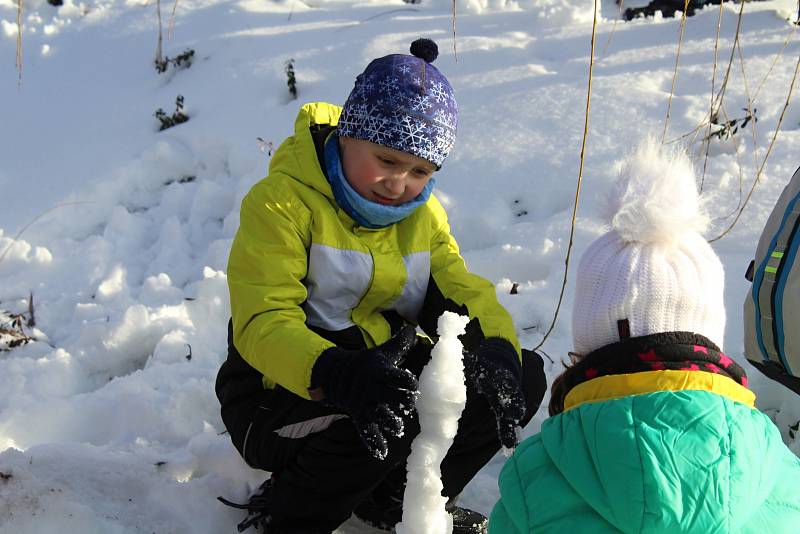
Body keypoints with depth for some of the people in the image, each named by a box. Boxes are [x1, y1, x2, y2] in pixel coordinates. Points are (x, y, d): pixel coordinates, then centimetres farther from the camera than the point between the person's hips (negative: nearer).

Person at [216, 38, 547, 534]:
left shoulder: (422, 214, 6)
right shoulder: (283, 201, -17)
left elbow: (465, 289, -1)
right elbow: (263, 322, -26)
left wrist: (497, 347, -25)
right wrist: (339, 375, -46)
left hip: (382, 376, 7)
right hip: (281, 397, -6)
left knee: (525, 375, -4)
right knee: (381, 422, -37)